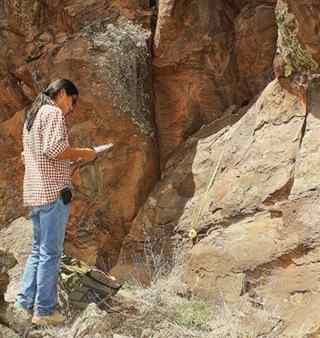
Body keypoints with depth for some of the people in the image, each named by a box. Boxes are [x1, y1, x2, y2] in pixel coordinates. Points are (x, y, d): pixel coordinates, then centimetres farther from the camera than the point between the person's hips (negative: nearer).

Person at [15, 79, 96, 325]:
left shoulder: (32, 116, 21)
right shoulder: (53, 113, -8)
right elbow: (53, 148, -22)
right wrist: (82, 153, -7)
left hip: (34, 193, 9)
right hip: (54, 191, -9)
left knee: (39, 249, 16)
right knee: (51, 251, -5)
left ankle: (26, 300, 16)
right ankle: (45, 310, -2)